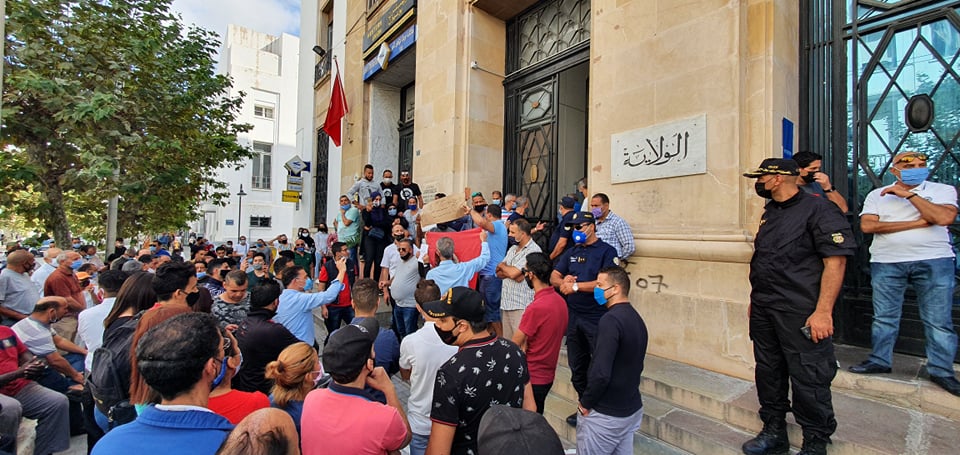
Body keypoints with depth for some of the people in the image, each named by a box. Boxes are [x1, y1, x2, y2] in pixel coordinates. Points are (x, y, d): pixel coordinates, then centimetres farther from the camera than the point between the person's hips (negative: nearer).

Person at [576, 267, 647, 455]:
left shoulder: (611, 320, -24)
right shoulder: (637, 319, 4)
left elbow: (601, 373, -28)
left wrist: (585, 403, -14)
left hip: (605, 415, -8)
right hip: (633, 409, 8)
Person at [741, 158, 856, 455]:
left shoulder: (818, 209, -10)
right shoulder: (770, 213, 13)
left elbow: (835, 262, -15)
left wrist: (823, 311, -20)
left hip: (800, 313, -8)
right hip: (763, 311, 8)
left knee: (808, 380, 3)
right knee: (768, 373, 16)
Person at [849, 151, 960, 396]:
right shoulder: (877, 195, 7)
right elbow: (867, 225, -7)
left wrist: (908, 194, -11)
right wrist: (918, 223, -9)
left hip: (934, 261, 0)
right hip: (886, 262, 1)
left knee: (939, 320, 3)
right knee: (884, 317, 8)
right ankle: (880, 360, 19)